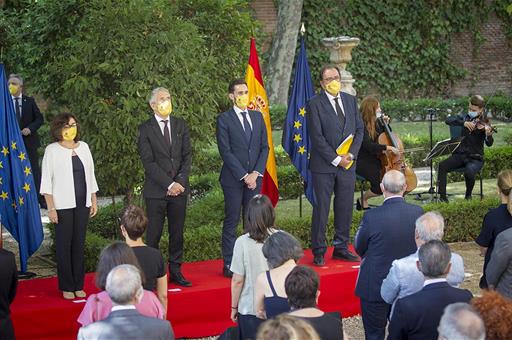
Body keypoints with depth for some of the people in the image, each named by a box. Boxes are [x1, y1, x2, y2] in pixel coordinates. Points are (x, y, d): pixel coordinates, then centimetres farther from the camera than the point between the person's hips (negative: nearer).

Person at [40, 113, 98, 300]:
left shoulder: (83, 147, 11)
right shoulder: (52, 150, -3)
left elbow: (90, 175, 16)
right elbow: (46, 181, -5)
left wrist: (94, 201, 12)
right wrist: (51, 208, -10)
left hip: (82, 203, 4)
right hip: (63, 205, -4)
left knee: (79, 243, 6)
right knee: (64, 244, -1)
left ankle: (79, 285, 13)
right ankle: (66, 287, 6)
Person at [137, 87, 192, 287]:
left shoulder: (180, 125, 10)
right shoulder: (145, 129, -3)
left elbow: (187, 155, 7)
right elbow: (148, 162, -9)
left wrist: (180, 181, -8)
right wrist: (169, 184, -15)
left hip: (179, 188, 4)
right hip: (156, 190, -4)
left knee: (177, 232, 9)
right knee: (153, 233, -1)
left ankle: (175, 271, 17)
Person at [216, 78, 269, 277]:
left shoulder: (257, 117, 12)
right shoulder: (224, 120, -3)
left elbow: (264, 147, 9)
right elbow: (225, 151, -9)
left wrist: (256, 173, -4)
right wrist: (244, 176, -13)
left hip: (254, 177, 5)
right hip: (233, 179, -4)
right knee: (231, 222, -1)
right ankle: (229, 264, 2)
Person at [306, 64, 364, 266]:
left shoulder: (350, 100, 11)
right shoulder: (314, 104, -6)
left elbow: (359, 130, 10)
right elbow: (317, 137, -11)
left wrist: (351, 154, -5)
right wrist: (336, 159, -14)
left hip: (347, 165, 5)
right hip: (324, 166, -5)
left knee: (345, 208, 9)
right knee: (321, 209, 0)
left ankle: (341, 248, 19)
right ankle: (319, 252, 7)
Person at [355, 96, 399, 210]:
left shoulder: (376, 122, 9)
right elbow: (368, 145, -26)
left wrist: (385, 125, 5)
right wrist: (386, 147, -33)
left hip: (375, 159, 8)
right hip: (363, 161, -8)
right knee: (381, 187, -23)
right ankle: (363, 201, 4)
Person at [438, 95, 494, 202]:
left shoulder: (484, 124, -3)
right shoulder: (465, 118, 6)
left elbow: (489, 143, -15)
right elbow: (448, 120, -10)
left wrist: (488, 134, -38)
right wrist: (463, 123, -26)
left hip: (475, 158, -3)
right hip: (460, 155, 3)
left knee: (469, 172, -35)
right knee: (442, 166, -25)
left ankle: (468, 195, -5)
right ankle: (442, 196, -17)